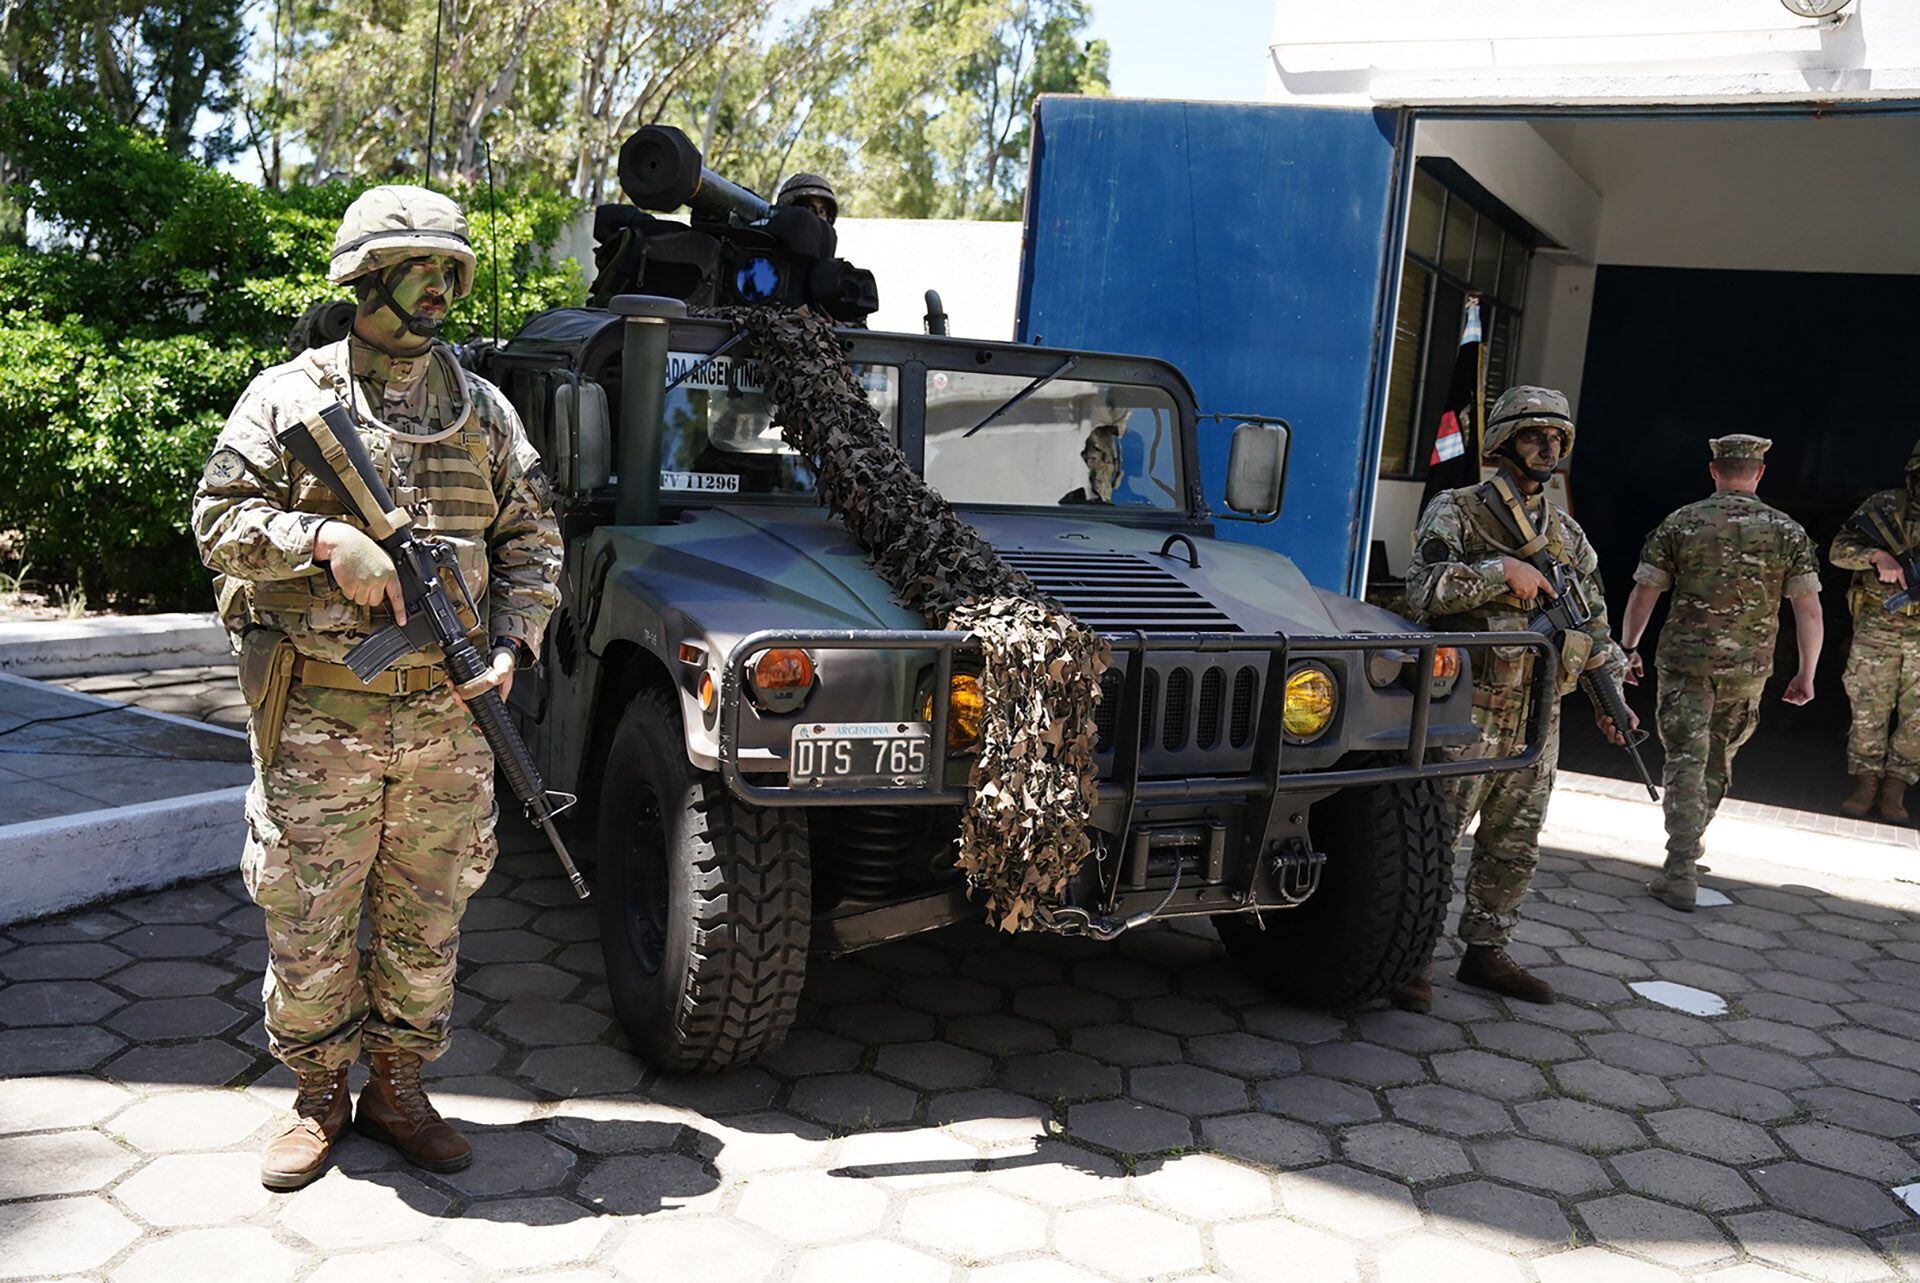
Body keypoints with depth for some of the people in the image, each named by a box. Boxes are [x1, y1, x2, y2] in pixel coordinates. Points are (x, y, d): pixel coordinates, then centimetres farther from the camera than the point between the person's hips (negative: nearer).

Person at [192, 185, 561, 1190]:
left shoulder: (484, 409, 10)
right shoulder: (287, 395, 2)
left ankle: (398, 1090, 28)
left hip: (447, 719, 3)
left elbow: (531, 540, 10)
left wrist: (511, 645, -4)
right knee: (307, 923, 7)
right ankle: (318, 1098, 26)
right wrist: (326, 537, -19)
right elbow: (219, 519, -2)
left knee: (426, 922, 11)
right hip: (320, 720, -2)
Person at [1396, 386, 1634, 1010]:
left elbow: (1594, 621, 19)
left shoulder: (1567, 534, 14)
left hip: (1537, 718, 6)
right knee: (1435, 836, -4)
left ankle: (1485, 952, 24)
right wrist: (1501, 571, -24)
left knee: (1514, 847, 12)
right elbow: (1423, 589, -19)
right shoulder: (1455, 512, -4)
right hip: (1468, 711, -6)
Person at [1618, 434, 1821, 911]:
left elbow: (1643, 594, -3)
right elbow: (1808, 608, -3)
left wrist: (1629, 649, 9)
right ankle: (1691, 841, 37)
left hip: (1684, 661, -2)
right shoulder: (1788, 532, 0)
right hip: (1748, 668, 2)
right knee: (1719, 758, 21)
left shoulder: (1679, 524, -3)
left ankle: (1681, 873, -9)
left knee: (1685, 761, -1)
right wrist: (1806, 674, 4)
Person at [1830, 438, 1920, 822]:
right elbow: (1839, 549, -6)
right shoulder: (1885, 507, -2)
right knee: (1869, 709, 4)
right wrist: (1878, 556, -25)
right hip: (1877, 628, -1)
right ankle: (1866, 783, 15)